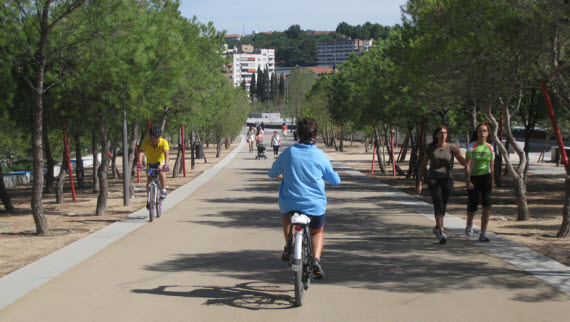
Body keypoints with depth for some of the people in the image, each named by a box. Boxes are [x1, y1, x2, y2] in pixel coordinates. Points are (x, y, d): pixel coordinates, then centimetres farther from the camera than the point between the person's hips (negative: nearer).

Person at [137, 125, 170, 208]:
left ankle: (163, 190, -23)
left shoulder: (164, 142, -27)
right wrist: (140, 163, -55)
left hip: (160, 162, -2)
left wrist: (166, 164, -57)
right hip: (150, 163, 2)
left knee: (160, 170, -35)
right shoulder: (146, 142, -25)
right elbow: (141, 152, -38)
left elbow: (166, 154, -40)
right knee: (149, 181, -3)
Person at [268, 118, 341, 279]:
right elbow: (335, 180, 6)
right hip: (315, 205, -1)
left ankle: (288, 247, 22)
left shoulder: (288, 152, -4)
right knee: (318, 231, 26)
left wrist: (281, 175, 34)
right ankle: (316, 259, 0)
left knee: (285, 214, 37)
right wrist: (324, 176, 28)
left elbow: (272, 173, 11)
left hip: (290, 203, 1)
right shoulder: (320, 155, -6)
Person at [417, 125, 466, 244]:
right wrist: (419, 183, 2)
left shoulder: (451, 148, -1)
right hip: (433, 179, -1)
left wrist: (459, 153, -31)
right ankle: (441, 232, -21)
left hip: (447, 179, 2)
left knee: (443, 205, 11)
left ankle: (437, 227, 36)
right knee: (438, 203, -16)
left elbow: (463, 162, -11)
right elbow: (422, 166, 5)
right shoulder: (430, 148, 0)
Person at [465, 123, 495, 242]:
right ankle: (469, 224, 41)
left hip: (486, 177, 2)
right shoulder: (471, 146, -7)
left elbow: (491, 165, 15)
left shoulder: (490, 147, 5)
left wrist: (492, 181, 16)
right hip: (473, 178, -2)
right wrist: (468, 181, -18)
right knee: (472, 206, 7)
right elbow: (467, 165, -11)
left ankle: (483, 234, -6)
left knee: (486, 206, -11)